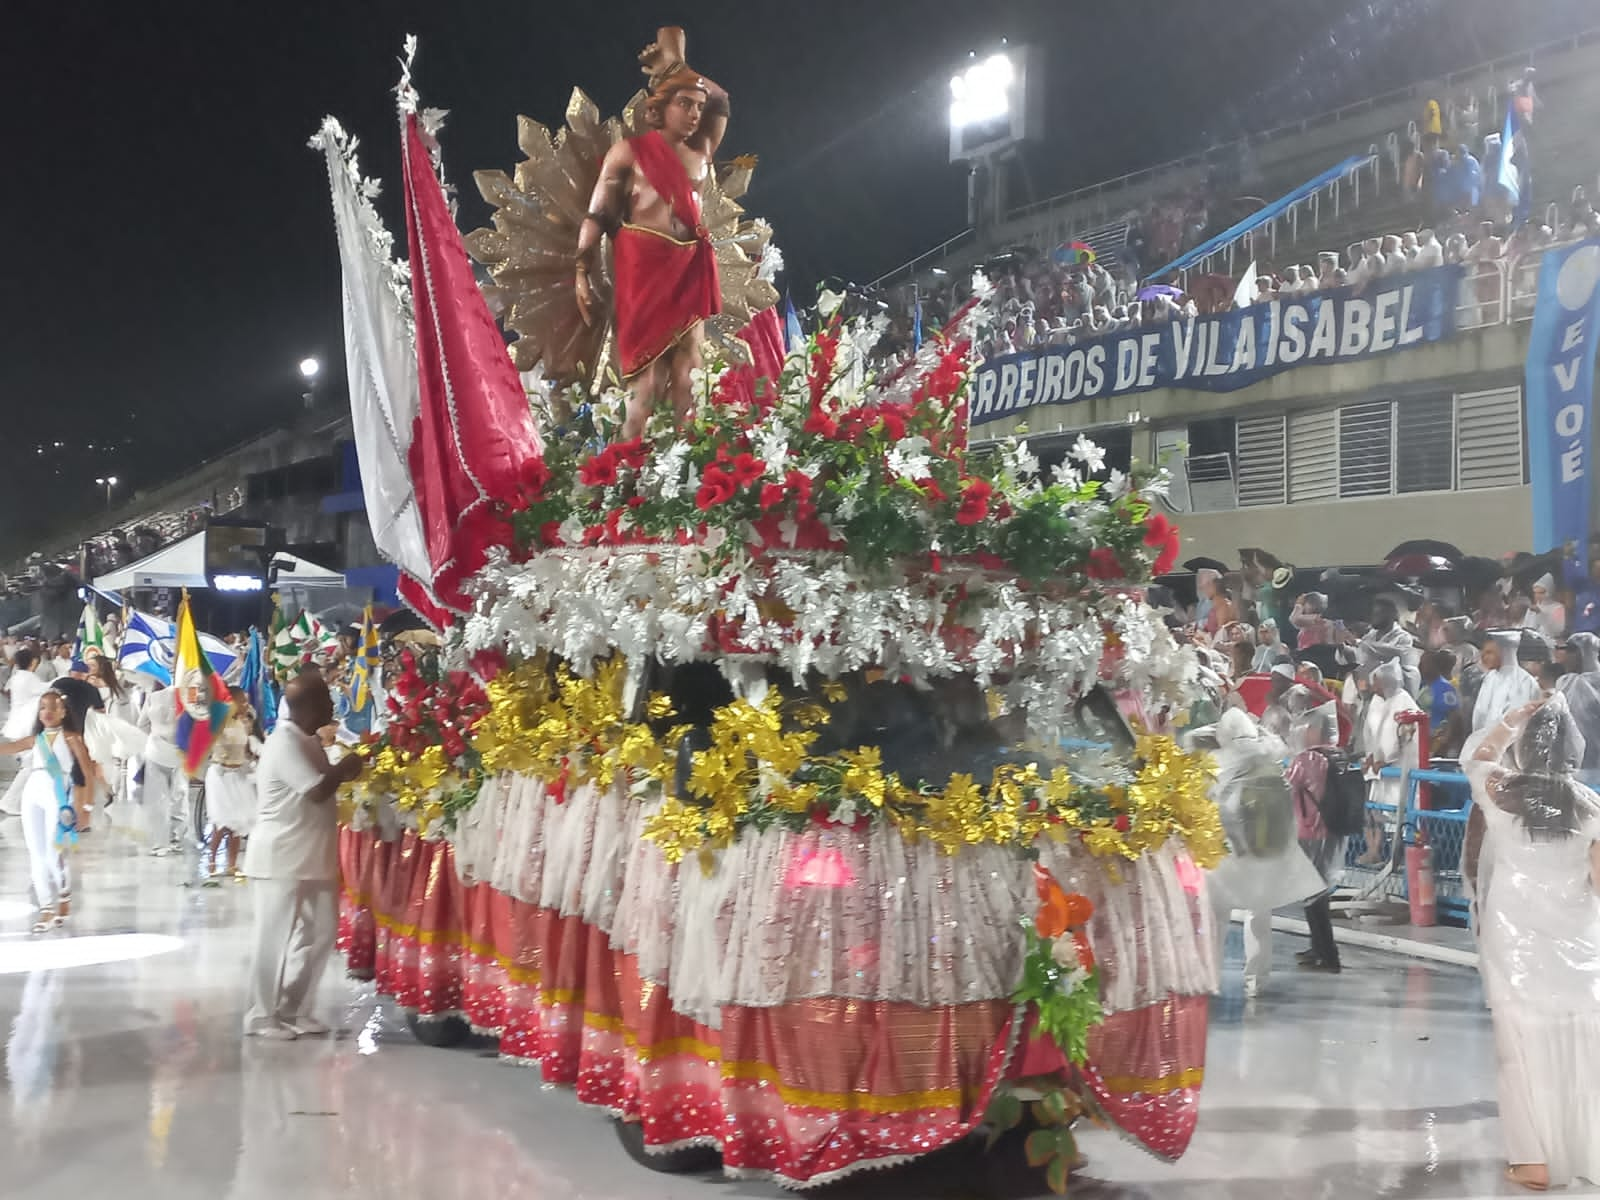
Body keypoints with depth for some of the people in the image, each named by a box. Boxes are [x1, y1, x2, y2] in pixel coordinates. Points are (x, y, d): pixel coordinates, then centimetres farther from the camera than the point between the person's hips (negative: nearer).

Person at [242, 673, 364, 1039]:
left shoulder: (307, 741, 12)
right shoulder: (285, 743, -19)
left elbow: (324, 781, 20)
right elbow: (318, 790, -26)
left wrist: (345, 769, 2)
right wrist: (346, 768, -10)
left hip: (310, 858, 9)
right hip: (281, 859, -9)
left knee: (317, 935, 12)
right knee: (275, 939, 1)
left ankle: (294, 1010, 22)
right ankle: (262, 1015, 12)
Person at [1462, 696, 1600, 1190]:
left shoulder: (1500, 792, -9)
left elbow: (1477, 758, 14)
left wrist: (1512, 718, 15)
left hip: (1517, 937, -2)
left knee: (1525, 1042, 4)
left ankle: (1535, 1160, 8)